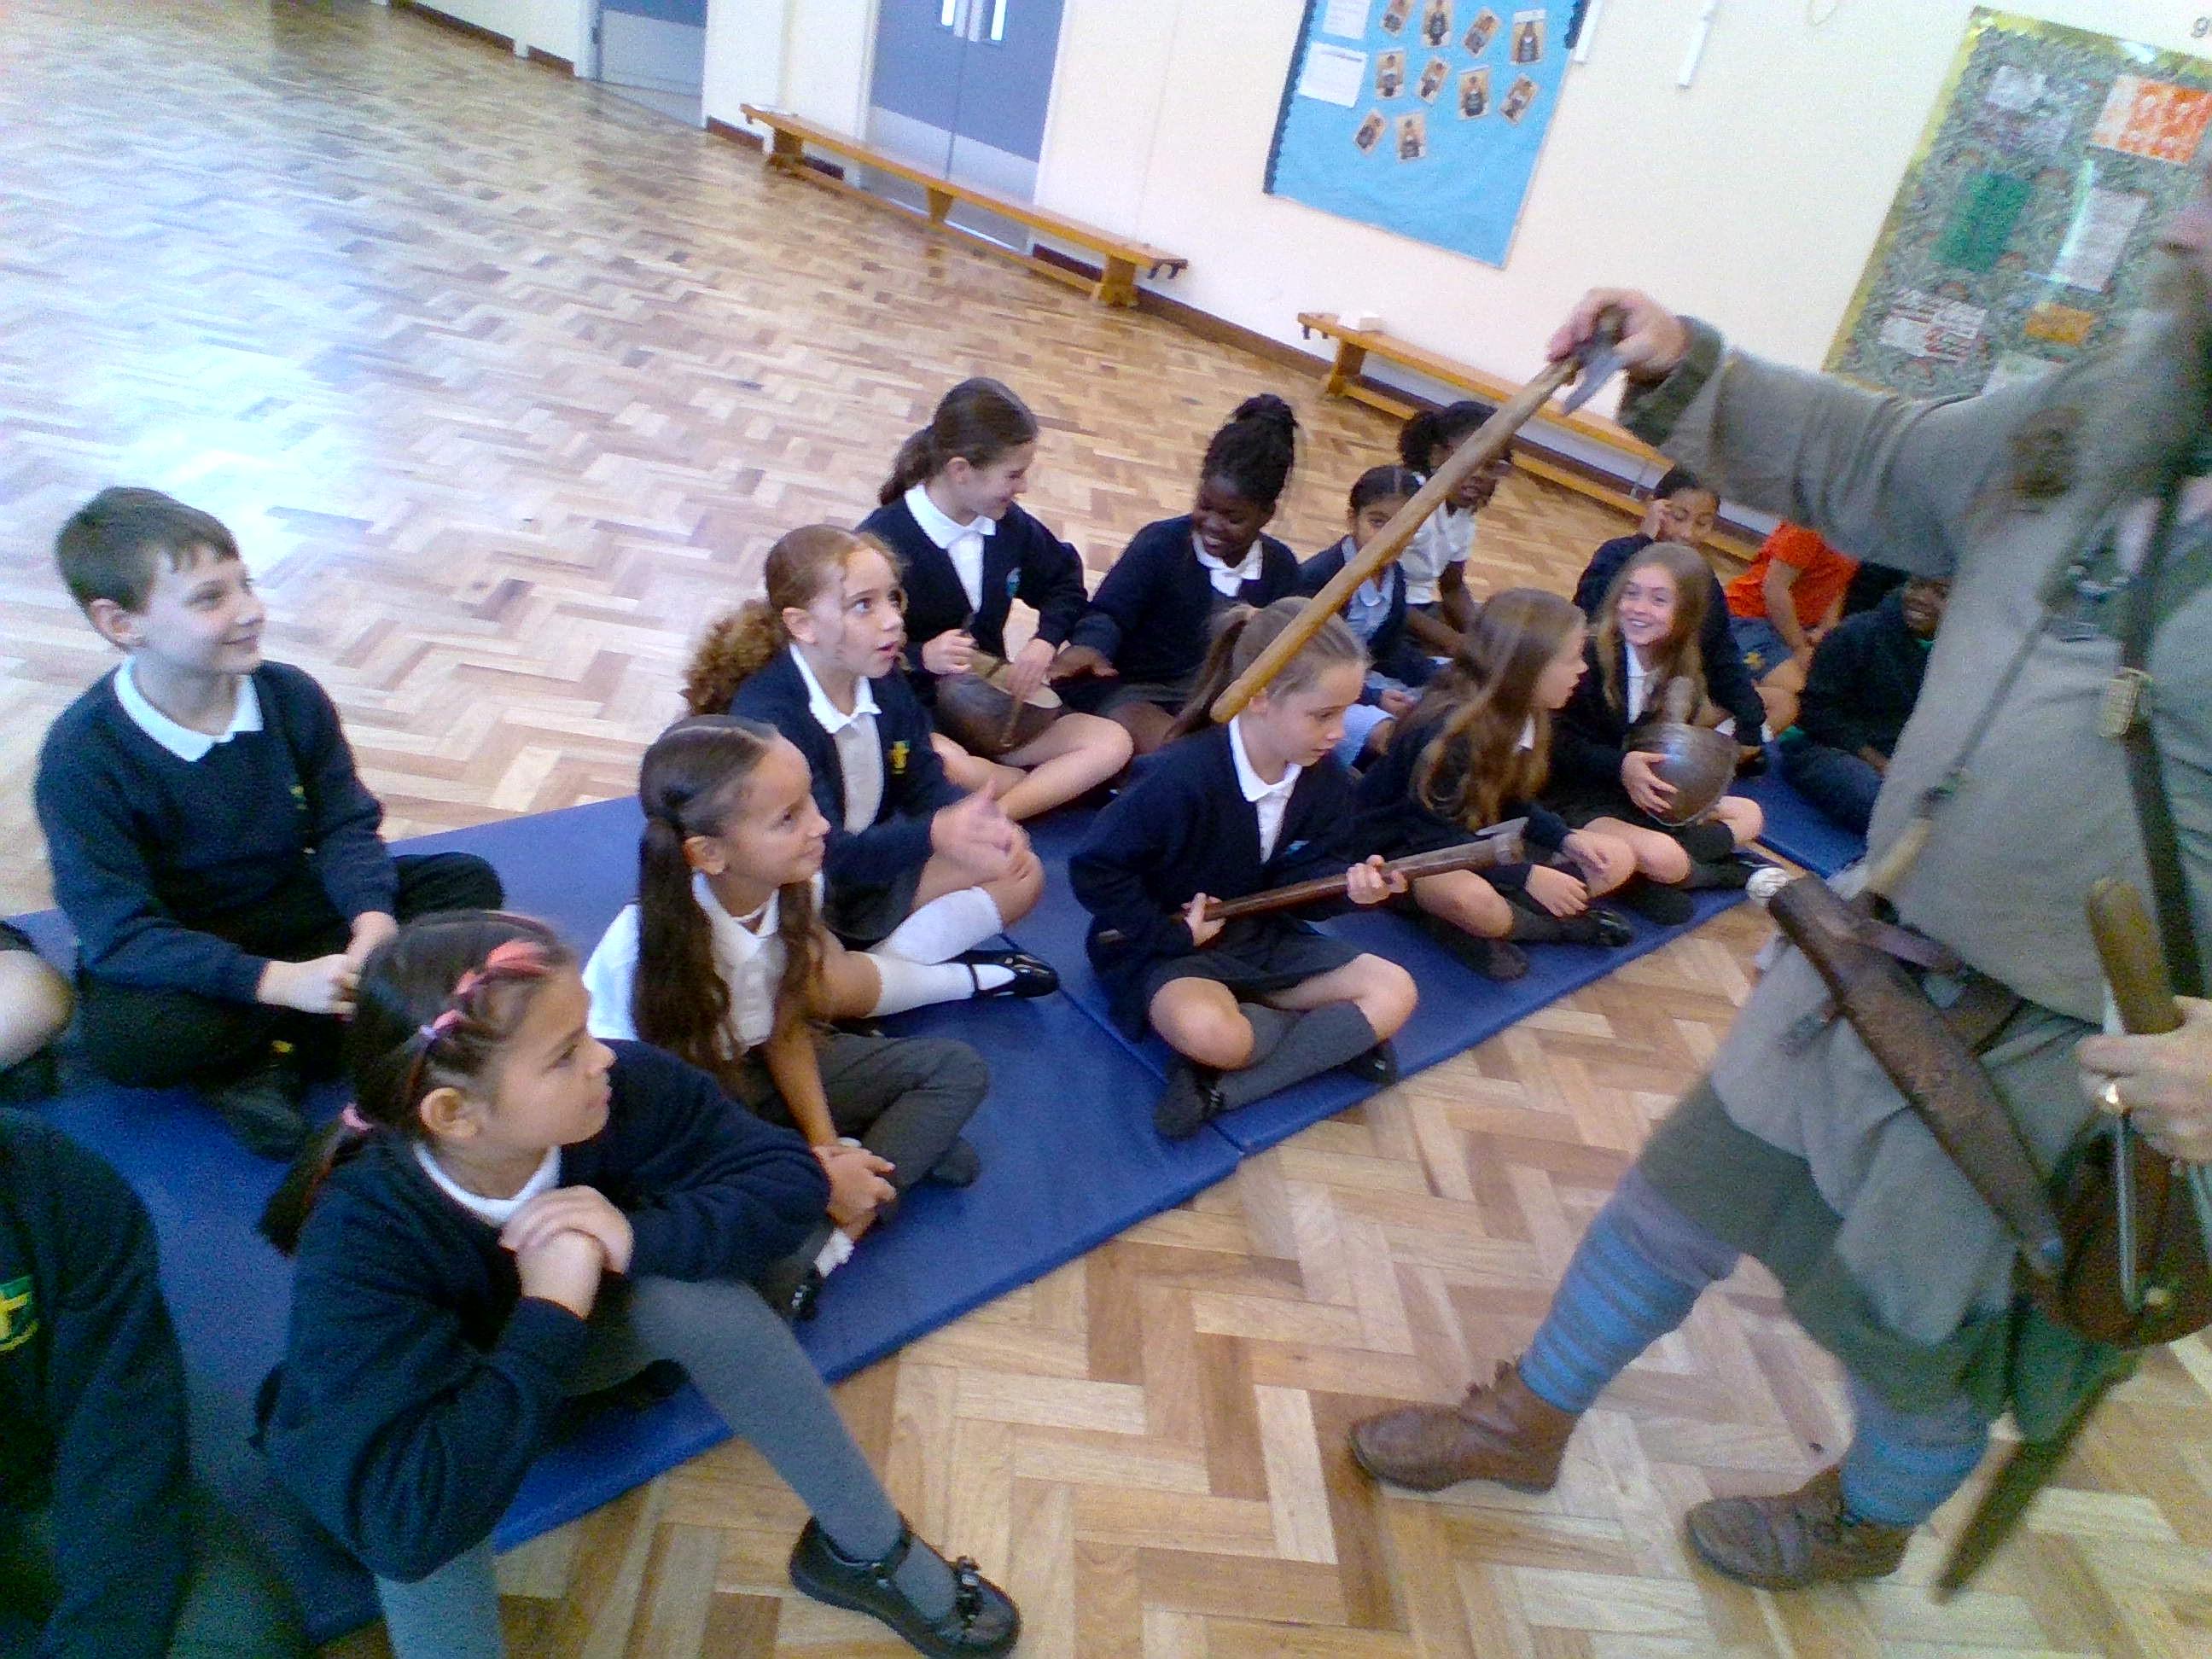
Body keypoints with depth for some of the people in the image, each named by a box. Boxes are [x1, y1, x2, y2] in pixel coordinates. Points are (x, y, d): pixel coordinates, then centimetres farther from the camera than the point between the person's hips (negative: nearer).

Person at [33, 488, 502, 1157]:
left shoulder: (291, 696, -10)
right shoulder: (83, 753, -21)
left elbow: (345, 827, -5)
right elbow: (118, 933, -25)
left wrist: (373, 920, -28)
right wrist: (280, 981, -38)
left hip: (292, 909, 5)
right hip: (171, 953, -4)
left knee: (468, 883, -13)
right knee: (125, 1037, -38)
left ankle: (268, 1053, -18)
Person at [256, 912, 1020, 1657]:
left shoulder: (625, 1089, -29)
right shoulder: (358, 1241, -37)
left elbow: (789, 1176, -23)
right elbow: (404, 1523, -45)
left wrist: (641, 1236, -39)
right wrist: (550, 1314, -42)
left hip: (570, 1340, 3)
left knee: (694, 1293, -30)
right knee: (424, 1526, -38)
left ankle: (868, 1549, -12)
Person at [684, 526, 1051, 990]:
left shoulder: (883, 680, -3)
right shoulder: (766, 716, -27)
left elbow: (924, 782, 1)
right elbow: (823, 852, -32)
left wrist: (979, 823, -22)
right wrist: (933, 834, -48)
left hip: (871, 867, 8)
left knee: (1021, 873, -3)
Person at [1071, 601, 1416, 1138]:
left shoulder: (1325, 779, -5)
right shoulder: (1184, 777, -26)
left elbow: (1299, 870, 2)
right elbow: (1094, 870, -21)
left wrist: (1349, 882, -19)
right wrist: (1171, 934, -18)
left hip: (1261, 936, 8)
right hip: (1167, 946, -7)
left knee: (1394, 991, -10)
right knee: (1206, 1030, -42)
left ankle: (1222, 1086, -20)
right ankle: (1339, 1035, -12)